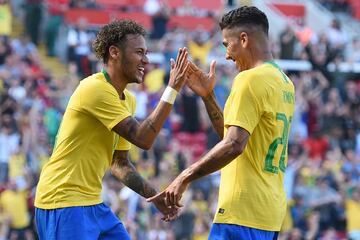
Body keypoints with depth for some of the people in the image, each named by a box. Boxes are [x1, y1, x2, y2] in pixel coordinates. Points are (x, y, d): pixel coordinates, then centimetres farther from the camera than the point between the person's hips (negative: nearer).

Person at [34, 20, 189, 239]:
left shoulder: (128, 100, 14)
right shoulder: (96, 89, -16)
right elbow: (143, 139, -22)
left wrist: (155, 197, 12)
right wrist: (172, 90, -19)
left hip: (93, 204, 10)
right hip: (65, 204, -10)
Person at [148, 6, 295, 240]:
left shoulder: (250, 79, -11)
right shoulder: (285, 82, 16)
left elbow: (234, 145, -21)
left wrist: (186, 177, -17)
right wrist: (208, 95, 17)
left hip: (244, 212, -9)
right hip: (271, 212, 9)